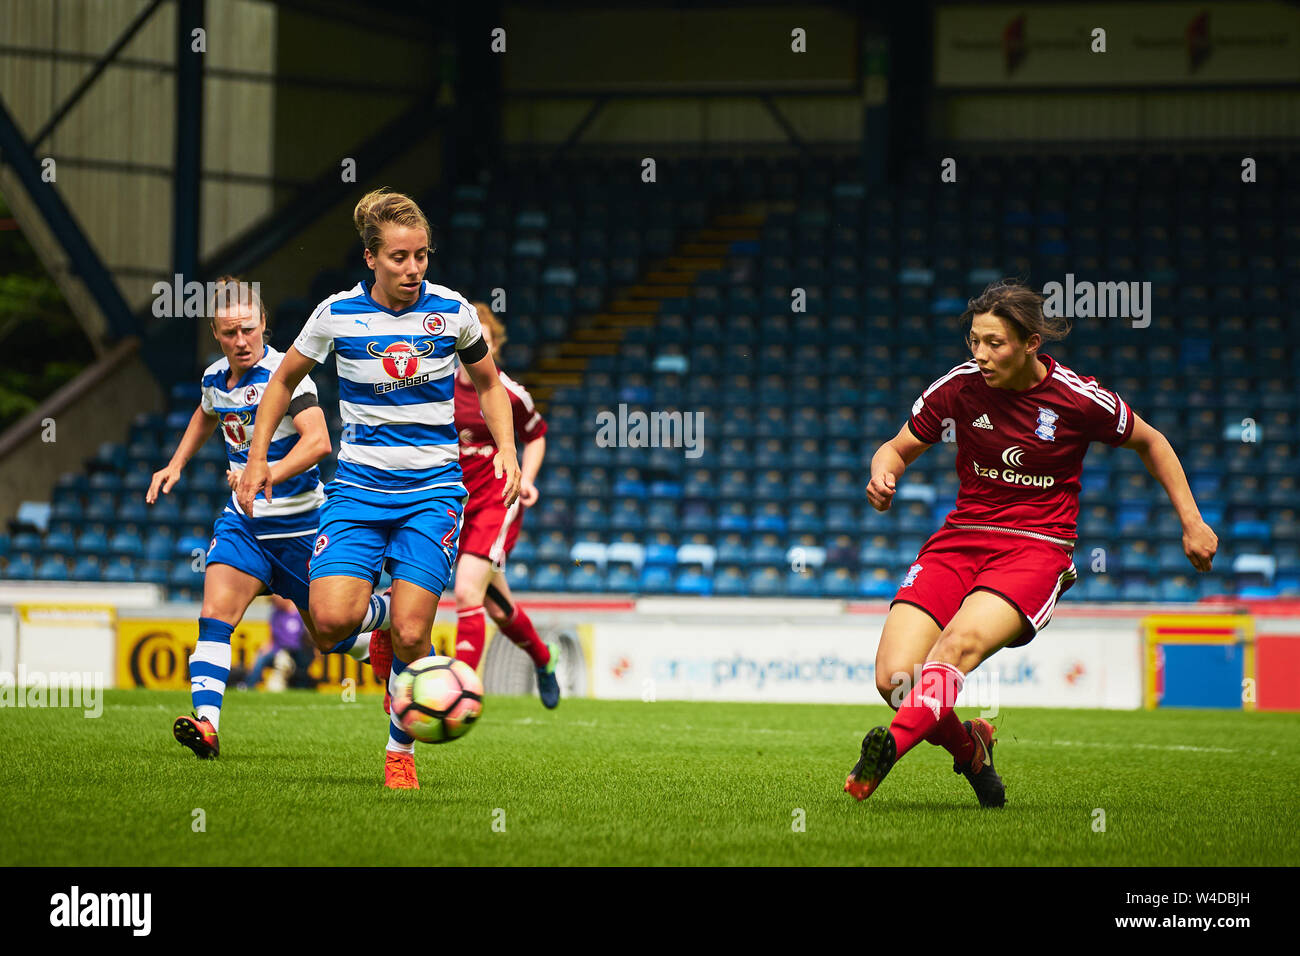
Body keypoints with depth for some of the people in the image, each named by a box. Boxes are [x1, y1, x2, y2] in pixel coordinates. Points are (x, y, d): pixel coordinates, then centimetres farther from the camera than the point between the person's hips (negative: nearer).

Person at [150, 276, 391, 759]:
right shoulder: (215, 377, 3)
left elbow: (317, 440, -31)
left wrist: (266, 476, -43)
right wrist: (175, 465, 21)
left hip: (298, 522, -5)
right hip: (242, 520, 5)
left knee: (328, 635, 10)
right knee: (215, 615, -19)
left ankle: (387, 615, 43)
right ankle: (205, 724, -30)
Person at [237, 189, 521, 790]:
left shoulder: (452, 312, -2)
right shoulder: (337, 314, -3)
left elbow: (488, 384, 15)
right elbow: (284, 380, 13)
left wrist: (507, 449, 1)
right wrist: (258, 458, 8)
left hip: (431, 491, 0)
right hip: (359, 487, 1)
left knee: (411, 635, -10)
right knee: (333, 617, -19)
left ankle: (401, 750, 11)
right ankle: (379, 637, 17)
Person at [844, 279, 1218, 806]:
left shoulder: (1080, 398, -6)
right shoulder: (960, 385, -2)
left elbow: (1150, 442, 12)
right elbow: (899, 448, 12)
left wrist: (1192, 523, 8)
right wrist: (883, 474, -13)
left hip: (1037, 549, -3)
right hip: (960, 539, 3)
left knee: (959, 641, -34)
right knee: (894, 678, -16)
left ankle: (892, 744, -53)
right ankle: (968, 748, 13)